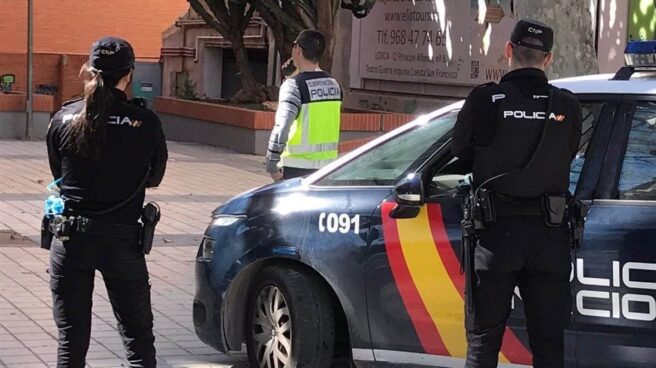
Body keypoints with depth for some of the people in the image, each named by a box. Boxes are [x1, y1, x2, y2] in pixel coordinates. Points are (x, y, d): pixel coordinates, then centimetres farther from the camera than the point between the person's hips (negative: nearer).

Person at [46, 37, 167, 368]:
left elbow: (57, 173, 8)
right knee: (137, 336, 11)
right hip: (122, 238, -1)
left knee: (71, 339, 8)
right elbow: (154, 178, 5)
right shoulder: (145, 122, -9)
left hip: (71, 238, 1)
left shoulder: (64, 119, -4)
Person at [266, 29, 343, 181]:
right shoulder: (333, 84, 8)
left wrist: (271, 164, -17)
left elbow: (281, 127, -24)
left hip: (297, 168, -7)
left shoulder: (294, 85, -14)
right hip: (327, 165, 7)